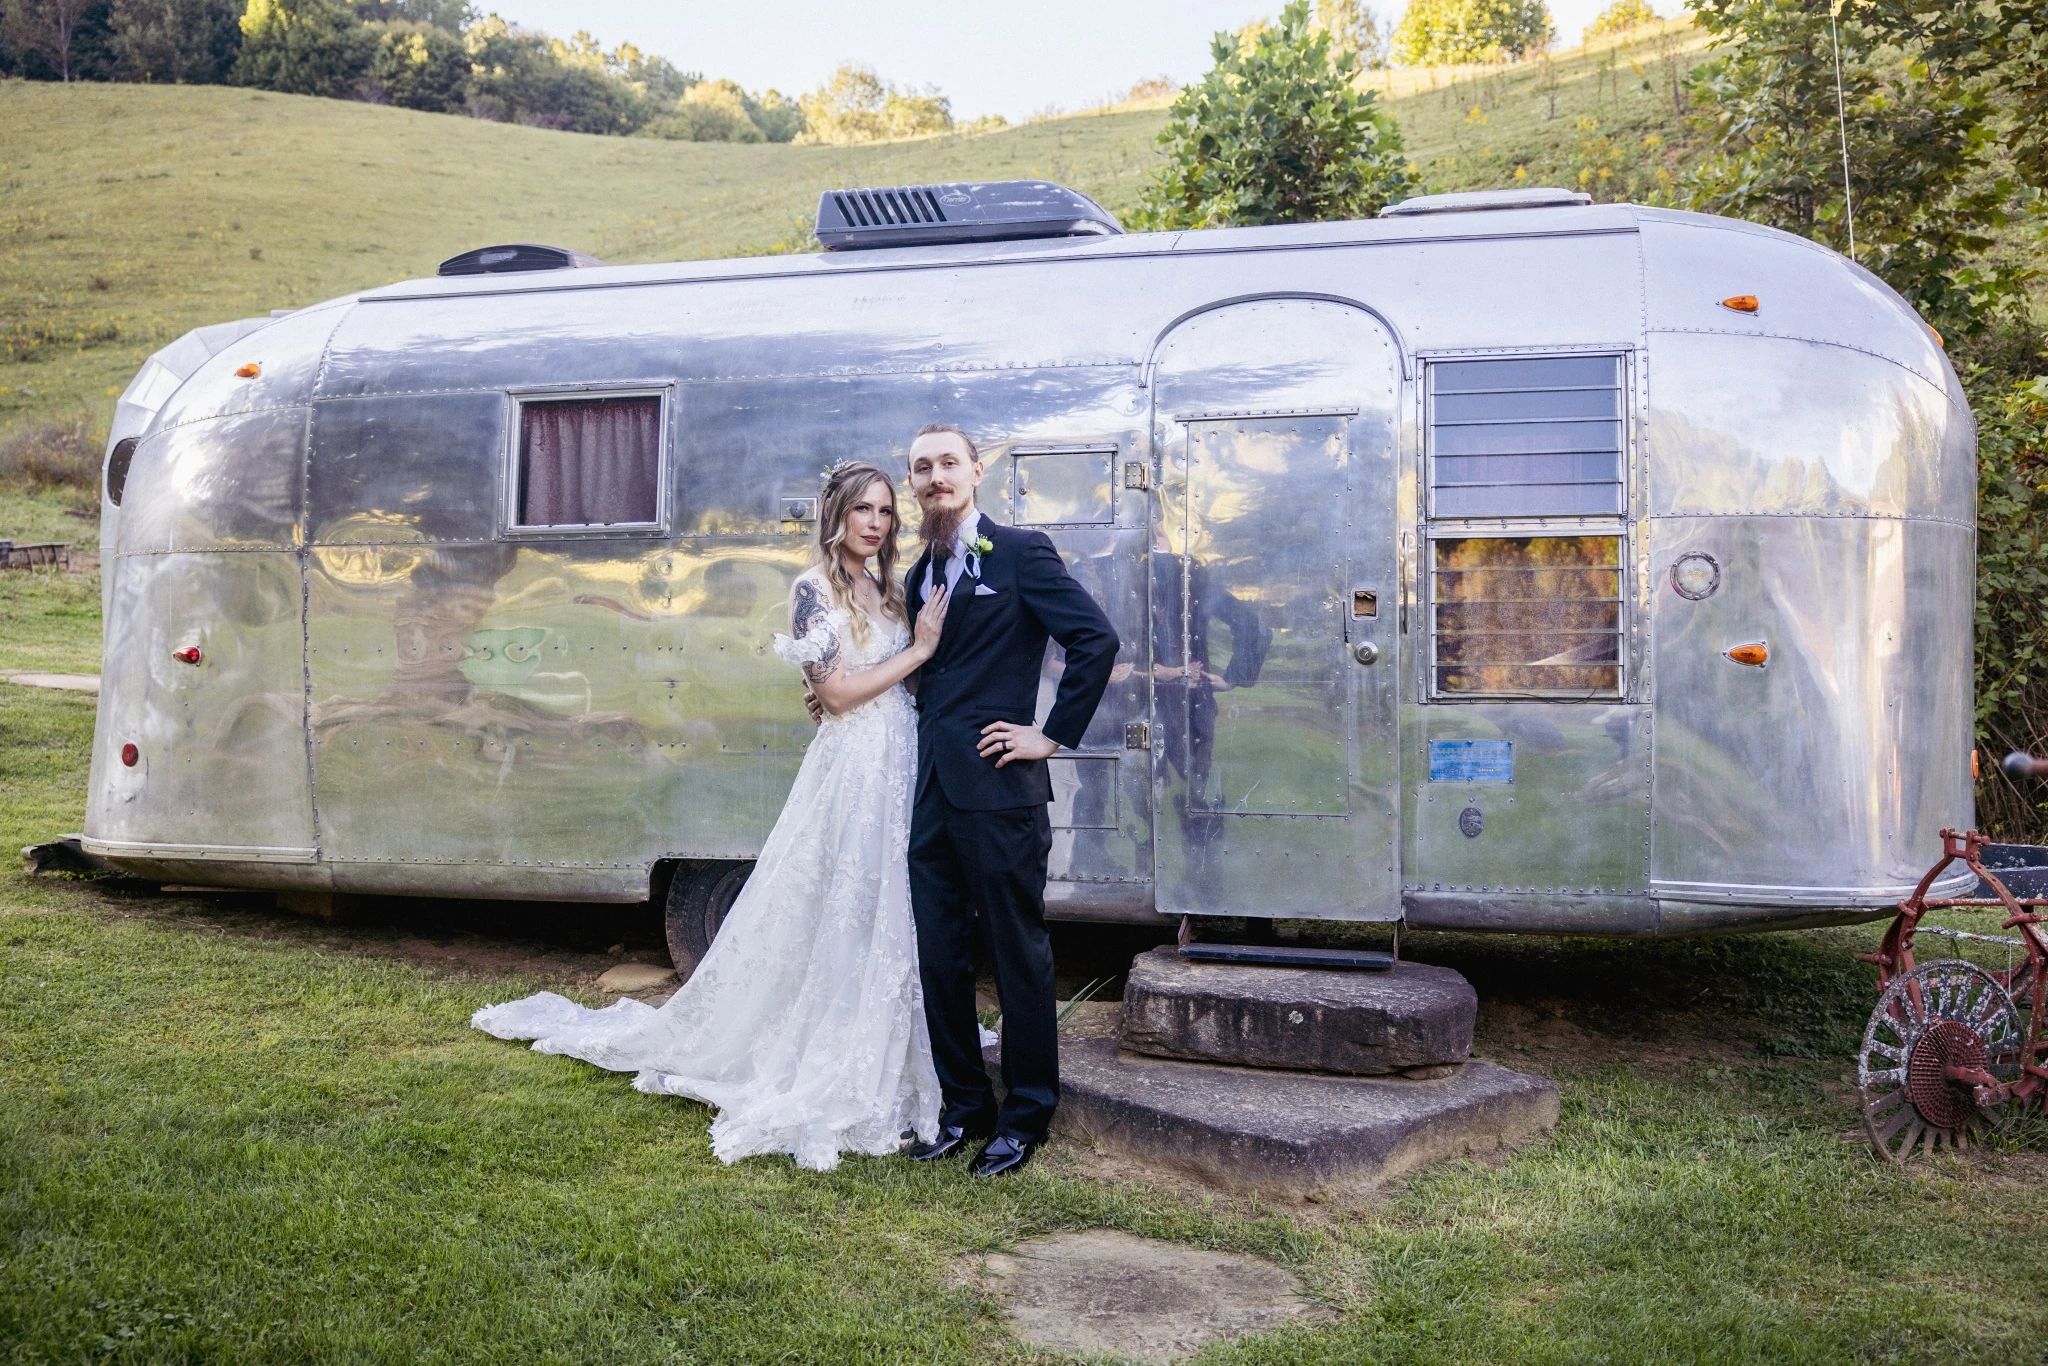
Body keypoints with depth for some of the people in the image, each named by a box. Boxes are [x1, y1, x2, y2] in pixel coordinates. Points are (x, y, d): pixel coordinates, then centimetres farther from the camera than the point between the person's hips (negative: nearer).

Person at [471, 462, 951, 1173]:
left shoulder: (889, 591, 13)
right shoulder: (814, 587, -7)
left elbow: (907, 685, 14)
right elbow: (835, 693, -15)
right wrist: (919, 650, -11)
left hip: (903, 768, 7)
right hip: (849, 772, -7)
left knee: (883, 921, 12)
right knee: (831, 921, 0)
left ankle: (875, 1074, 25)